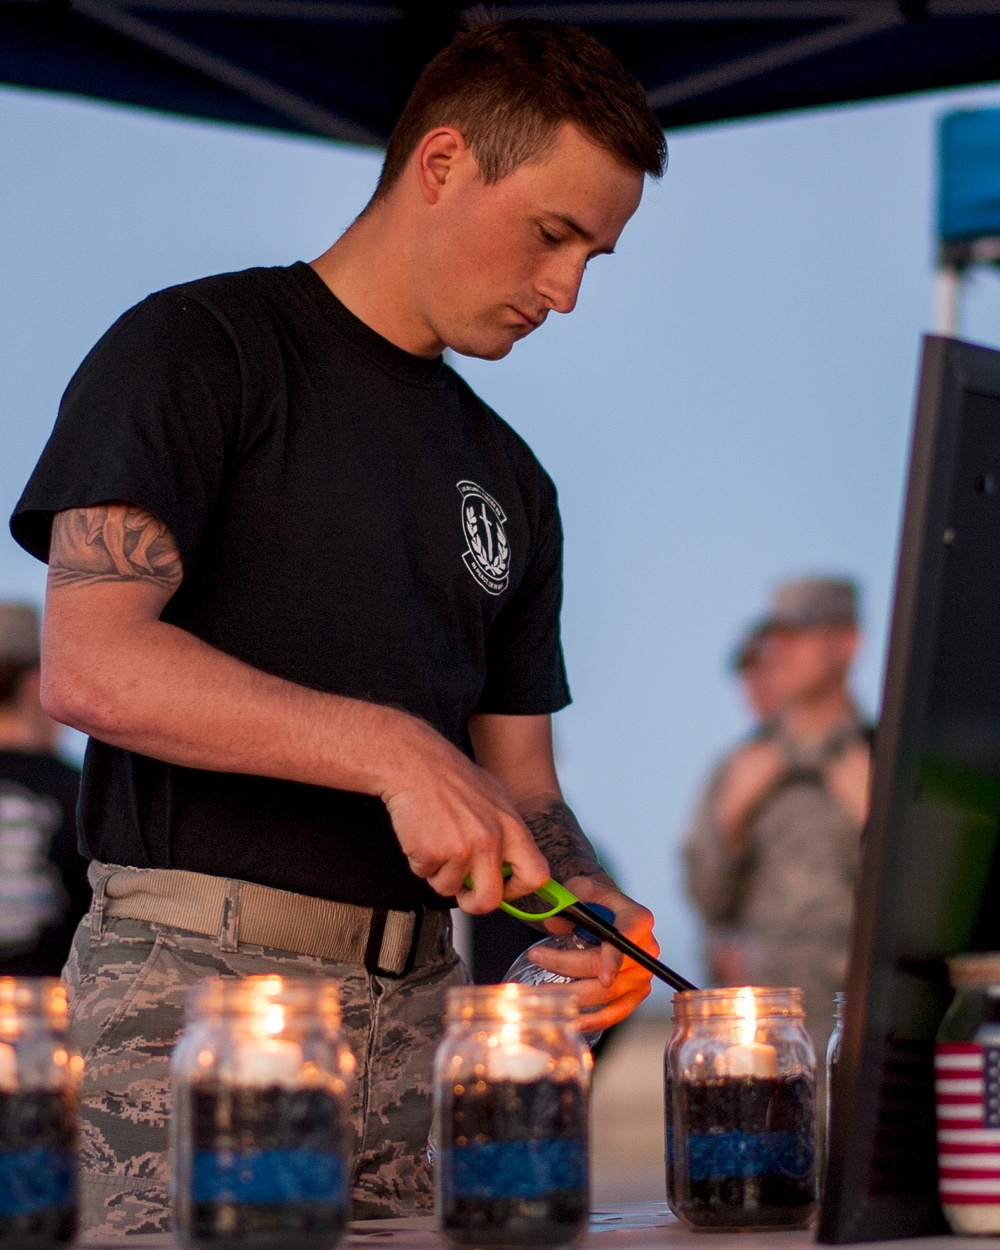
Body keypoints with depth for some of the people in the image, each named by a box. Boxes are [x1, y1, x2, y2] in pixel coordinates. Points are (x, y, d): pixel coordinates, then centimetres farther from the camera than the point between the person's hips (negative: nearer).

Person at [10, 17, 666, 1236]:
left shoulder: (510, 482, 21)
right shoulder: (197, 349, 0)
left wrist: (580, 902, -3)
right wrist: (393, 748, -21)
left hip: (415, 1003, 6)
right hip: (197, 975, -6)